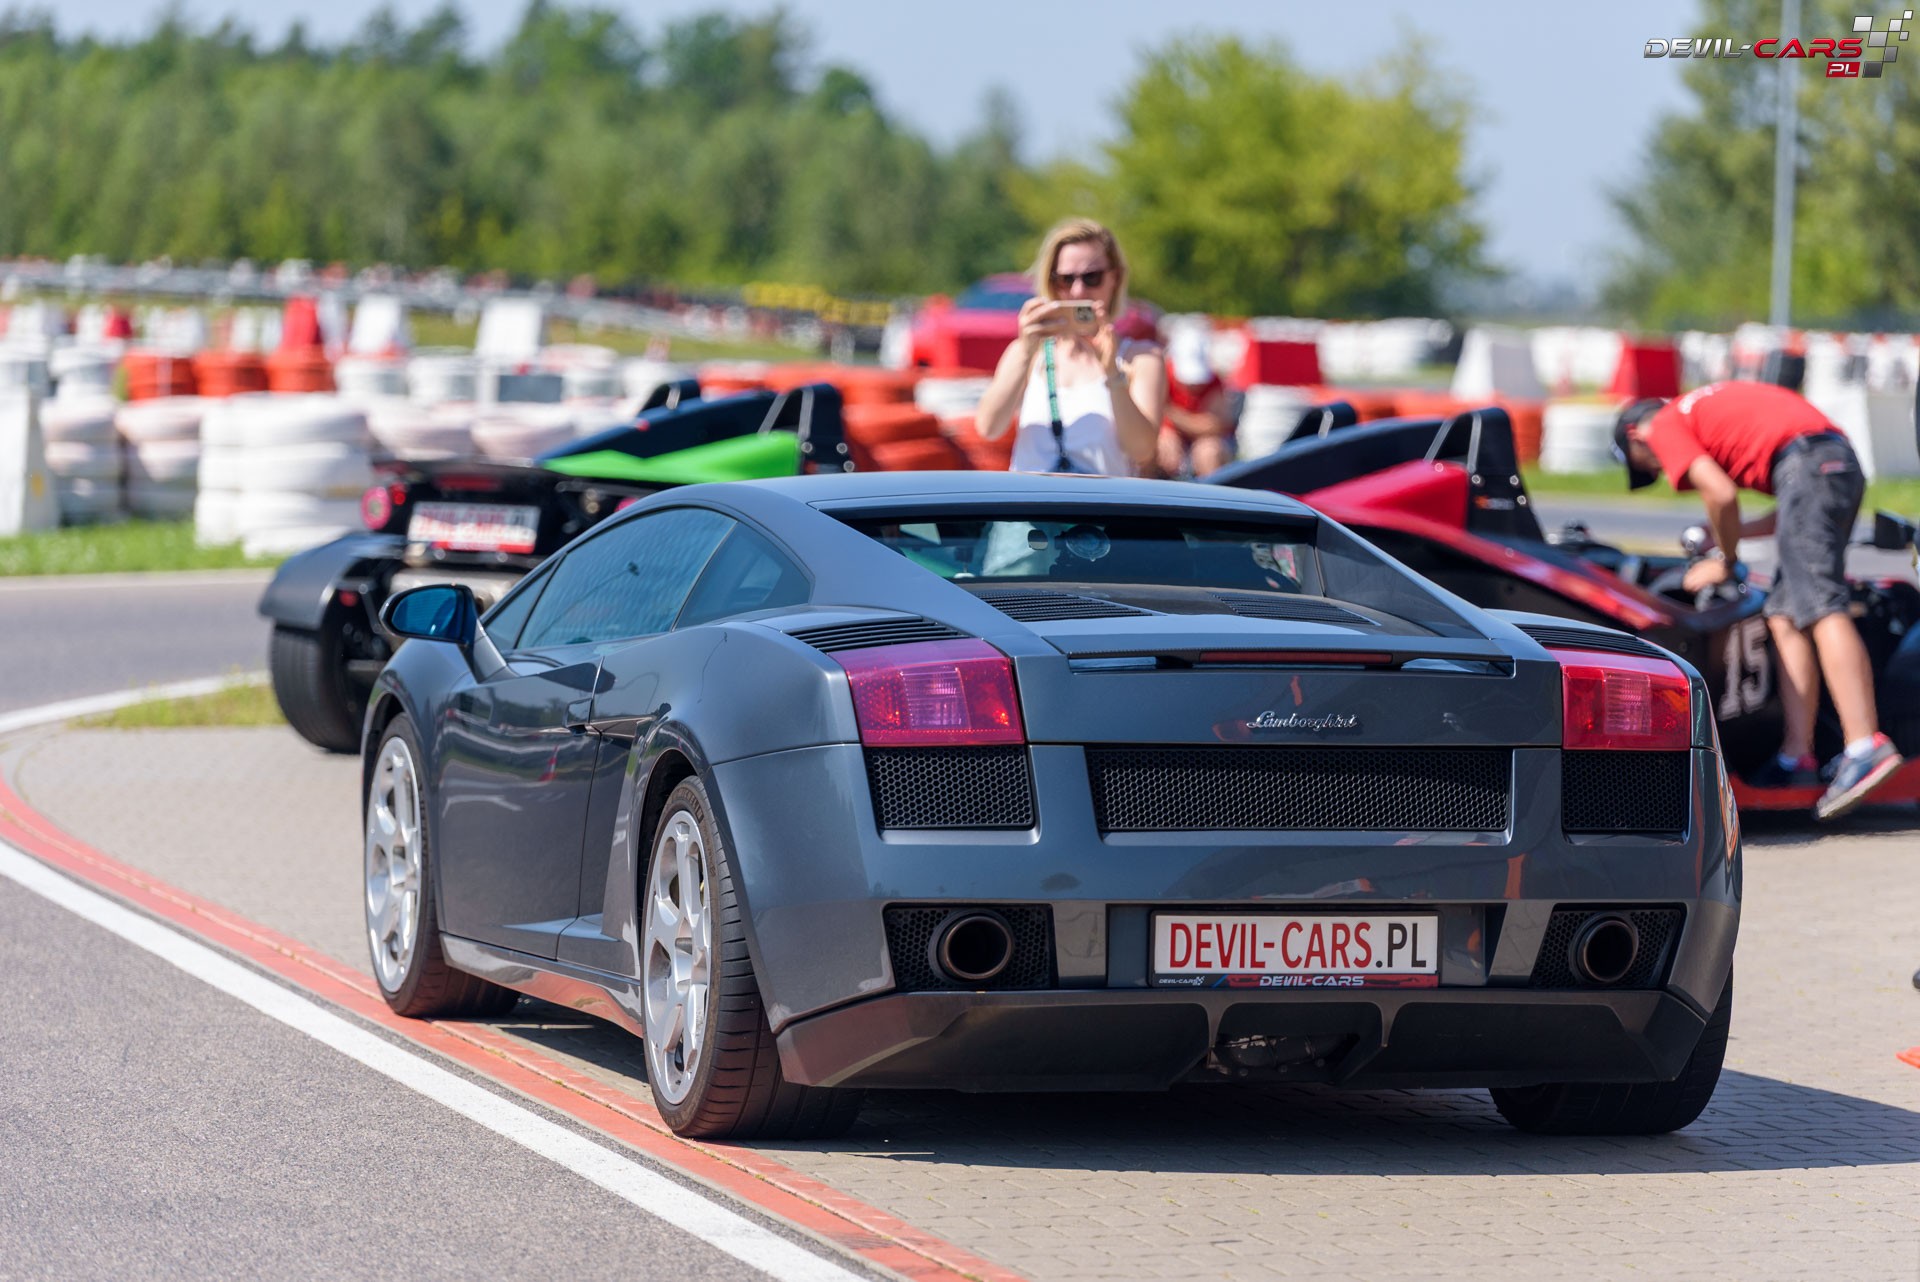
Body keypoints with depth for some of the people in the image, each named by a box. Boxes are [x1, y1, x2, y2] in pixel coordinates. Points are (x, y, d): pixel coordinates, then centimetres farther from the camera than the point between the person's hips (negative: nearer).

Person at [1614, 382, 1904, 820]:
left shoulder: (1664, 427, 10)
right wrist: (1731, 534, 36)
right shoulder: (1704, 410, 35)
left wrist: (1725, 561, 12)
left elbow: (1723, 494, -5)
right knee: (1784, 618, 10)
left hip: (1806, 463, -9)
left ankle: (1866, 746, -33)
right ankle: (1797, 757, 5)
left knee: (1820, 607, -19)